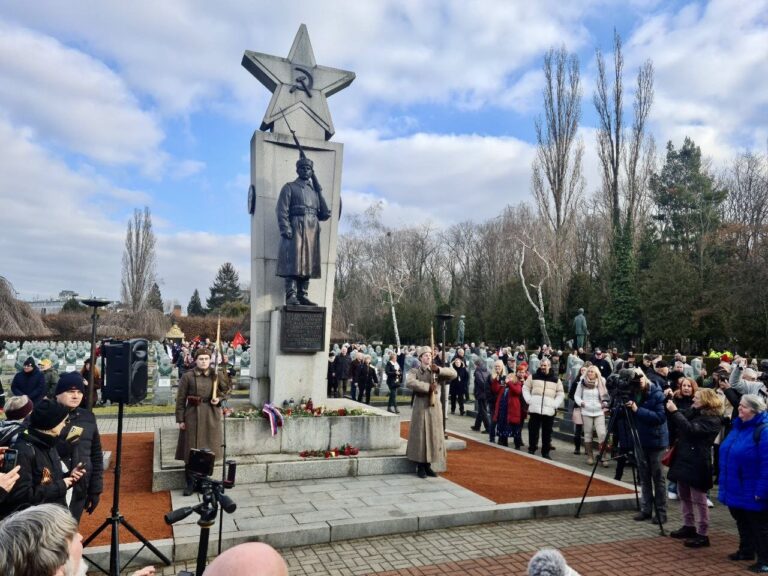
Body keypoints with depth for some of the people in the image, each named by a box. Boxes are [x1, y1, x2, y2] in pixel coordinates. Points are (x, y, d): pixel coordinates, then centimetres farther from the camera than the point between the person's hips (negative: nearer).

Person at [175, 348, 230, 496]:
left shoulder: (217, 375, 1)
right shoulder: (187, 377, -5)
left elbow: (226, 390, 15)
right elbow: (180, 399, -3)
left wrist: (219, 398, -5)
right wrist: (180, 419, -6)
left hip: (211, 416, 2)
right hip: (193, 415, -2)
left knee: (209, 450, 9)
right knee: (191, 450, 3)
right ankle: (190, 483, 17)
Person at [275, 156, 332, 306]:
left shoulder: (315, 190, 24)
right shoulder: (289, 187, 8)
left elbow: (324, 214, 21)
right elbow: (282, 210, -5)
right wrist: (285, 229, -17)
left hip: (312, 230, 6)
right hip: (296, 228, -6)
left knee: (309, 263, 3)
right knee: (293, 262, -12)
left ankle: (302, 295, 7)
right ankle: (291, 296, -13)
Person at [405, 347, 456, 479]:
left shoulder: (436, 371, 11)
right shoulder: (414, 371, -2)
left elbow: (453, 374, 0)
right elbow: (409, 382, -23)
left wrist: (439, 369, -14)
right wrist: (428, 386, -24)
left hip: (435, 406, 4)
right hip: (421, 406, -4)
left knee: (433, 435, 7)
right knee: (420, 436, -1)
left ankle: (428, 465, 18)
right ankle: (420, 467, 9)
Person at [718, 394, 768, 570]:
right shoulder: (738, 426, 7)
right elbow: (726, 454, 16)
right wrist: (726, 483, 18)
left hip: (751, 492, -8)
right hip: (736, 489, 8)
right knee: (742, 522, 21)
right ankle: (746, 550, 36)